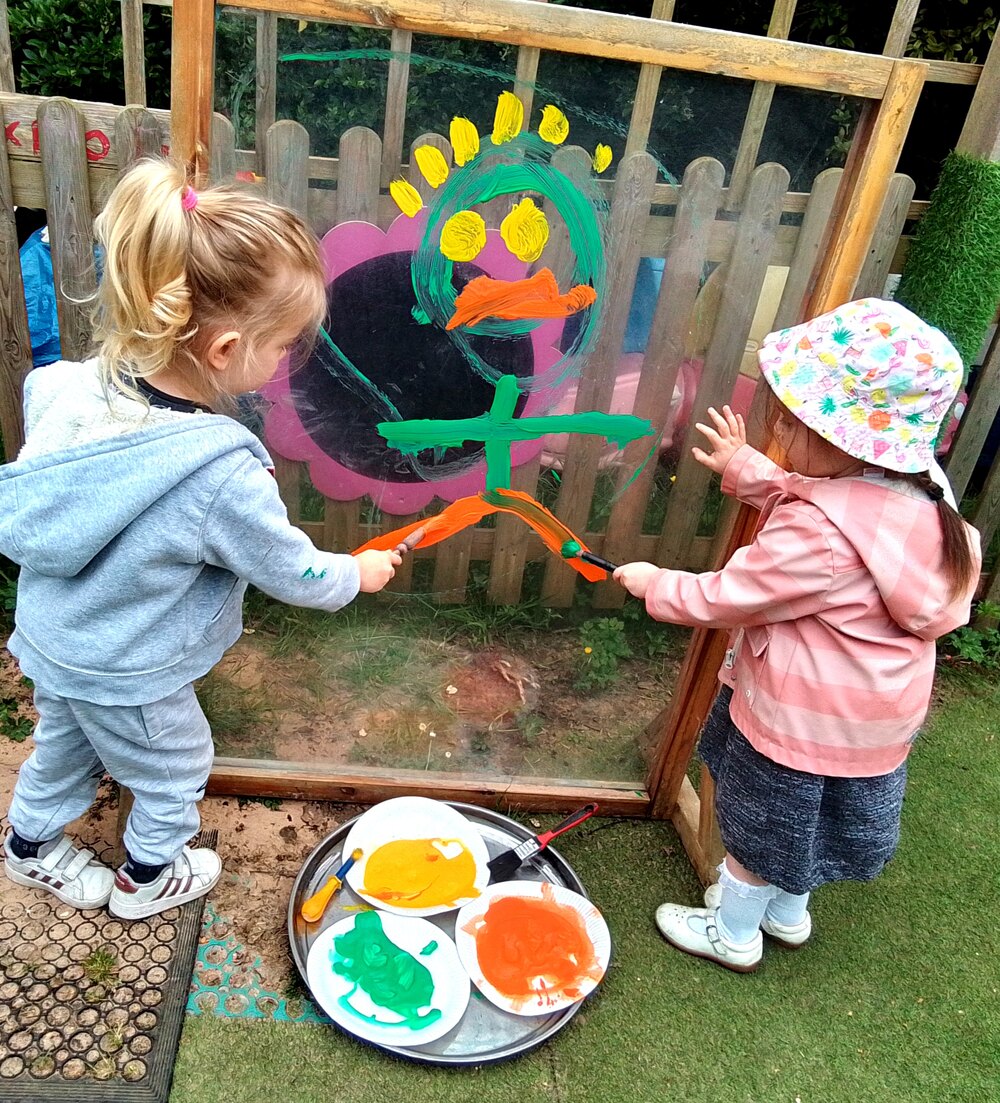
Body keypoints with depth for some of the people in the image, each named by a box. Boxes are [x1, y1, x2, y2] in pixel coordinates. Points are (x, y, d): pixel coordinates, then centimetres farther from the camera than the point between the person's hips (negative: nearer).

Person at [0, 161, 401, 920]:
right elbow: (293, 572, -21)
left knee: (63, 747, 32)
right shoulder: (223, 478, -37)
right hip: (127, 678, -6)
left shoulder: (71, 388, -18)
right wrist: (358, 574, -2)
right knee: (173, 772, 23)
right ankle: (148, 880, 49)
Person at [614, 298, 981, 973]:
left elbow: (725, 599, -24)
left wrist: (653, 584, -9)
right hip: (879, 712, 8)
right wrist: (748, 471, 7)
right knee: (810, 820, 30)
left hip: (802, 719, -8)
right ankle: (789, 913, 54)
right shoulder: (920, 487, -8)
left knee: (759, 825, 17)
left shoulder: (818, 535, -36)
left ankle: (733, 935, 42)